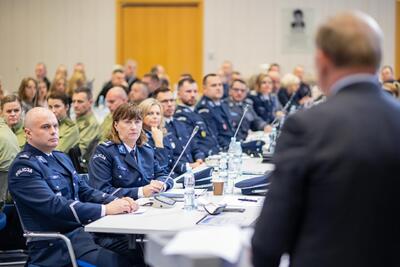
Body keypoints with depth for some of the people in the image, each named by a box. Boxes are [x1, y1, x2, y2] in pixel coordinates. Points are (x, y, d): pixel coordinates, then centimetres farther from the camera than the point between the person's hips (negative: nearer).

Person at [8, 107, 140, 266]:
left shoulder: (61, 158, 16)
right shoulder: (23, 167, -11)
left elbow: (85, 192, 16)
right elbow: (54, 205, -21)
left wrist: (117, 201, -4)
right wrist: (105, 209, -24)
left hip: (82, 229, 8)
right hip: (55, 243, -8)